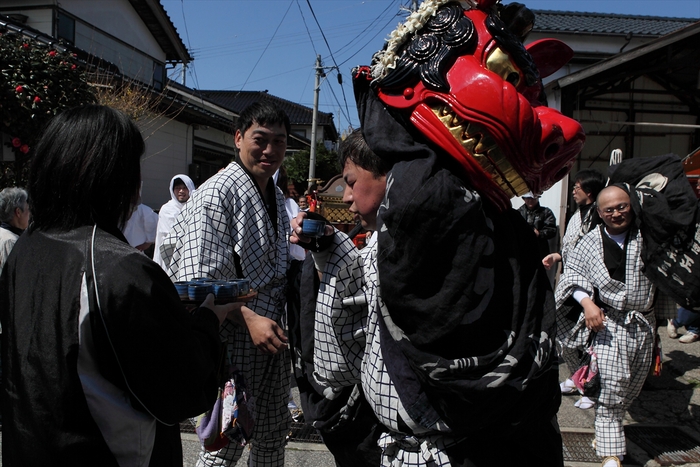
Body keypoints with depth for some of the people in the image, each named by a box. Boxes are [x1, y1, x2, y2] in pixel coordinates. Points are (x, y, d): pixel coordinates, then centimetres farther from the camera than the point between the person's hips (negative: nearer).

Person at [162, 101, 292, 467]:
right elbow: (201, 279, -20)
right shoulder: (217, 193, -14)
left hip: (272, 335, 8)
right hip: (235, 338, -8)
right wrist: (249, 318, -25)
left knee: (273, 434, 19)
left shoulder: (276, 196, 12)